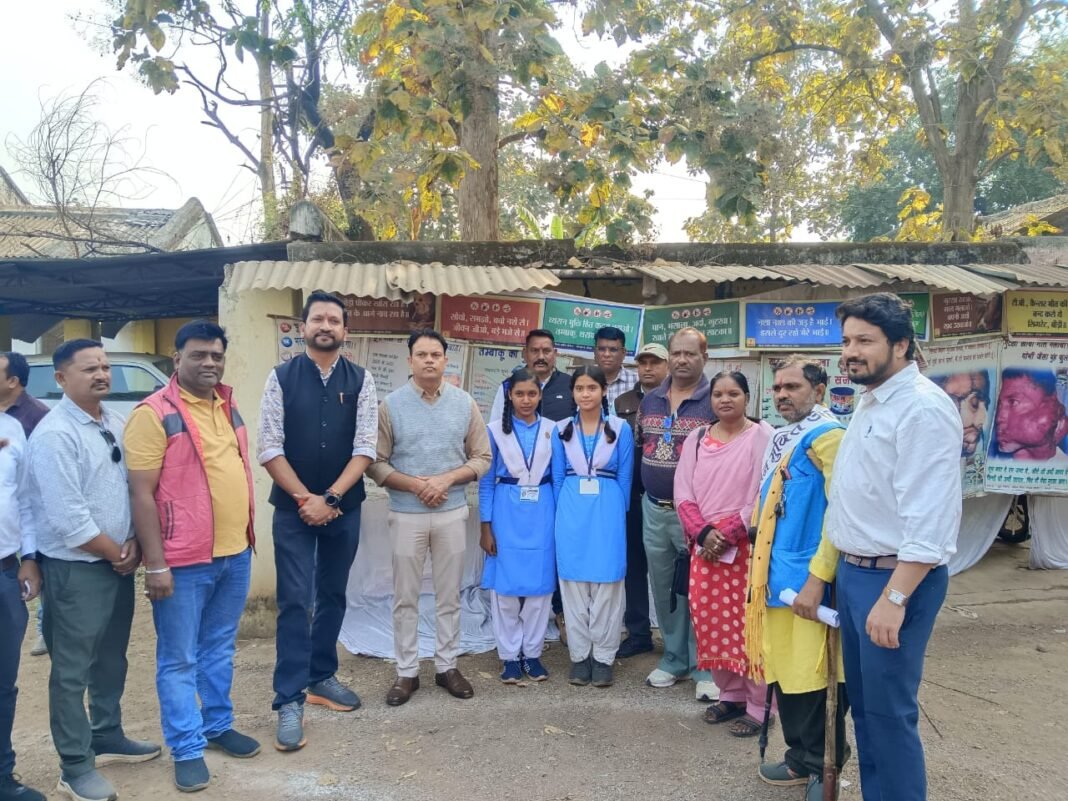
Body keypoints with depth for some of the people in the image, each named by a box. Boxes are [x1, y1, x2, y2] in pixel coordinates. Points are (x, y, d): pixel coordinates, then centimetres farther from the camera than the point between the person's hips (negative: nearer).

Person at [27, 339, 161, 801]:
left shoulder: (117, 423, 6)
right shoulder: (54, 435, -18)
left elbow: (135, 487, 10)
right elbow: (68, 518, -22)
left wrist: (133, 544, -2)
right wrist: (115, 554, -12)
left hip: (119, 562, 8)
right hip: (76, 569, -7)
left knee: (112, 659, 20)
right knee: (73, 669, 5)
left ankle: (107, 737, 37)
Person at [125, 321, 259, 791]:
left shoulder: (228, 407, 10)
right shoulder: (155, 413, -12)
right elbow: (141, 493, -14)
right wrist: (156, 564, -17)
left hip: (235, 553, 7)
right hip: (184, 561, -6)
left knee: (220, 649, 19)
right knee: (179, 659, 6)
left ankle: (218, 725, 34)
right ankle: (186, 748, 19)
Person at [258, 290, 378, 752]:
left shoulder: (360, 381, 0)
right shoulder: (281, 378, -3)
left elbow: (365, 448, -5)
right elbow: (269, 448, -7)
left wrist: (330, 498, -13)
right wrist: (305, 498, -13)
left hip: (345, 509, 2)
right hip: (293, 508, -2)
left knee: (333, 596, 14)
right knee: (295, 602, -2)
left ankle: (321, 677, 30)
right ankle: (290, 701, 6)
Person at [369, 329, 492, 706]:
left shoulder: (465, 403, 0)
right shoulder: (391, 405, -5)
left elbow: (482, 458, 2)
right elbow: (376, 463, -5)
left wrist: (446, 479, -13)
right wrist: (414, 484, -17)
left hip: (452, 513, 1)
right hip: (406, 515, -1)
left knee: (449, 595, 12)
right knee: (405, 598, 8)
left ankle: (447, 666, 26)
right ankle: (406, 672, 20)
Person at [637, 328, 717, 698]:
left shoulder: (715, 401, -8)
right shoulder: (649, 400, 8)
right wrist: (647, 482, 11)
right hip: (654, 510, 6)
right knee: (663, 589, 14)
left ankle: (706, 667, 15)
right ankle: (674, 657, 30)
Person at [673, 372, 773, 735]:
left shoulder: (762, 436, -4)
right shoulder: (696, 438, 10)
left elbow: (764, 496, -10)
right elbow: (683, 493, 5)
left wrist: (728, 533, -14)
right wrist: (703, 532, -9)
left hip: (747, 544, -4)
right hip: (704, 544, 5)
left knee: (747, 622, -3)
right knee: (708, 616, 6)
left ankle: (758, 705, 9)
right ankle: (730, 694, 22)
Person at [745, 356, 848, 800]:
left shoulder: (827, 436, -14)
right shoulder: (783, 438, 14)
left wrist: (817, 579, -24)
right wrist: (761, 568, 18)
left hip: (807, 580, -9)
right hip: (777, 575, 9)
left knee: (814, 679, 3)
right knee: (786, 672, 17)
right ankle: (800, 759, 33)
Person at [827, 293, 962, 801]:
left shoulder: (923, 408, -18)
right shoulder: (869, 403, 12)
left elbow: (928, 520, -23)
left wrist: (894, 597, -25)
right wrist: (849, 571, 15)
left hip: (896, 579, -9)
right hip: (852, 572, 9)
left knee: (888, 712, 1)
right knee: (862, 702, 19)